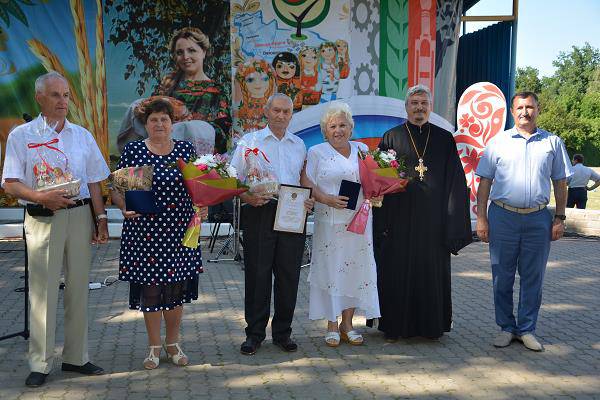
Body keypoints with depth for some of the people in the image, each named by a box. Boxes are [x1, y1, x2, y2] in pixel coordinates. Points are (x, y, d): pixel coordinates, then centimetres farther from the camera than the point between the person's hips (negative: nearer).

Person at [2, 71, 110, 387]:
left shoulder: (82, 135, 12)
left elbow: (94, 181, 12)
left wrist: (101, 217, 5)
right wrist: (42, 198, -19)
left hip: (80, 215, 3)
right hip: (42, 219, -3)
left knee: (78, 288, 7)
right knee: (43, 291, -1)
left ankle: (76, 357, 18)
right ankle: (40, 364, 9)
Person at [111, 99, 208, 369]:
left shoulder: (186, 149, 6)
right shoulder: (133, 150, 1)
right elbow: (117, 189, 1)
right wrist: (124, 206, -19)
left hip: (178, 231, 2)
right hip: (144, 230, -2)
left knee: (176, 287, 9)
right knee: (149, 288, 5)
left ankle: (173, 343, 26)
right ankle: (154, 347, 21)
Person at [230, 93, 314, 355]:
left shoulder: (299, 145, 17)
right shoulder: (250, 141, 6)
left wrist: (309, 200, 0)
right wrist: (247, 197, -16)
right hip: (259, 214, -3)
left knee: (288, 276, 6)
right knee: (257, 275, 1)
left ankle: (282, 332, 19)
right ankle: (254, 334, 13)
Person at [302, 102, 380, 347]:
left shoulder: (362, 150, 14)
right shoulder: (316, 153, 4)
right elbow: (307, 185, -3)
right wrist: (327, 199, -18)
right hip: (329, 222, -3)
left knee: (356, 269, 5)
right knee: (330, 269, -1)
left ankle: (348, 323, 17)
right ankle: (332, 325, 11)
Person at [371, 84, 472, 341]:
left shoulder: (444, 139, 8)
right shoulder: (391, 138, 5)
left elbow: (456, 182, 7)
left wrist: (453, 221, -1)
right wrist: (382, 223, -7)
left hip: (433, 222, 1)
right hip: (399, 220, -1)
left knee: (433, 271, 7)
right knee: (397, 272, 3)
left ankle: (431, 325, 21)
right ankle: (395, 326, 15)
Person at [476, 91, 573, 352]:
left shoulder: (553, 142, 9)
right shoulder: (498, 142, 5)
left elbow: (560, 183, 12)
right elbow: (485, 182, 4)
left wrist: (560, 218, 5)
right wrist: (481, 218, -2)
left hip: (538, 218, 1)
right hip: (502, 216, -1)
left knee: (533, 278, 6)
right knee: (502, 277, 6)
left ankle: (526, 330, 19)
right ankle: (506, 328, 19)